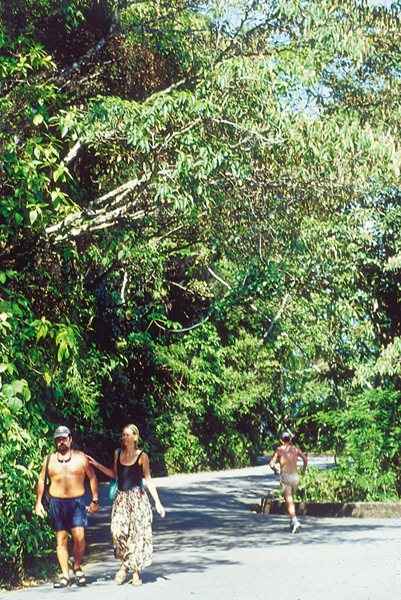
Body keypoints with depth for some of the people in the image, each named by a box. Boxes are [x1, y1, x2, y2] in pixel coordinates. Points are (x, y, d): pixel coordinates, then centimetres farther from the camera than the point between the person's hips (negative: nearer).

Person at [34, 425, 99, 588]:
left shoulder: (80, 457, 4)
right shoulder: (49, 459, 8)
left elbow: (92, 477, 7)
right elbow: (41, 480, 14)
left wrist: (95, 500, 3)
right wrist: (38, 502, 8)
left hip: (77, 502, -2)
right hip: (56, 503, 2)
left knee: (79, 537, -13)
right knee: (61, 539, 3)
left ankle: (77, 567, 9)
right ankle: (64, 574, 9)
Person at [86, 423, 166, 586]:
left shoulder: (142, 456, -4)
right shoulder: (118, 453, 8)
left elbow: (148, 480, -1)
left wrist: (157, 502, -5)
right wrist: (97, 465, 12)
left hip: (137, 498, -3)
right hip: (121, 498, 3)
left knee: (137, 533, -1)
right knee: (118, 531, -12)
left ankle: (136, 572, 10)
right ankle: (125, 564, 8)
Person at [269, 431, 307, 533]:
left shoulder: (279, 450, 1)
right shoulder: (295, 449, 9)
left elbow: (271, 464, -6)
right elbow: (305, 458, -2)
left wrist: (275, 470, 15)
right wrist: (304, 470, 12)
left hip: (285, 477, -4)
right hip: (295, 476, 4)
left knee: (289, 501, -9)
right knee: (290, 499, 24)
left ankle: (295, 521, -26)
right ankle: (292, 521, 25)